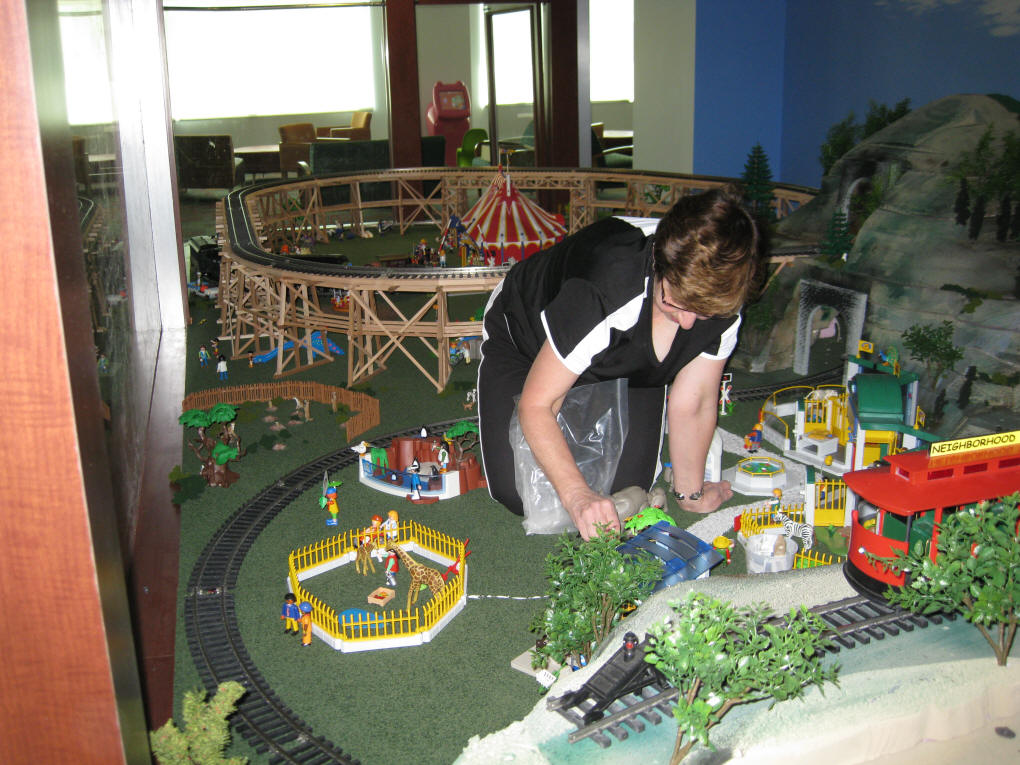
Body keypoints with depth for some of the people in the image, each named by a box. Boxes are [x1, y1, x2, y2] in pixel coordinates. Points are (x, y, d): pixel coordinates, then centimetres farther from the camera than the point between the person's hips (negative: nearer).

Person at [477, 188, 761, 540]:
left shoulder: (720, 301, -29)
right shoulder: (601, 291, -45)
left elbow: (693, 404, -15)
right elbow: (536, 406, -36)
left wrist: (690, 492, -5)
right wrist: (576, 494, -47)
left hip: (626, 364, 4)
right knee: (517, 494, -13)